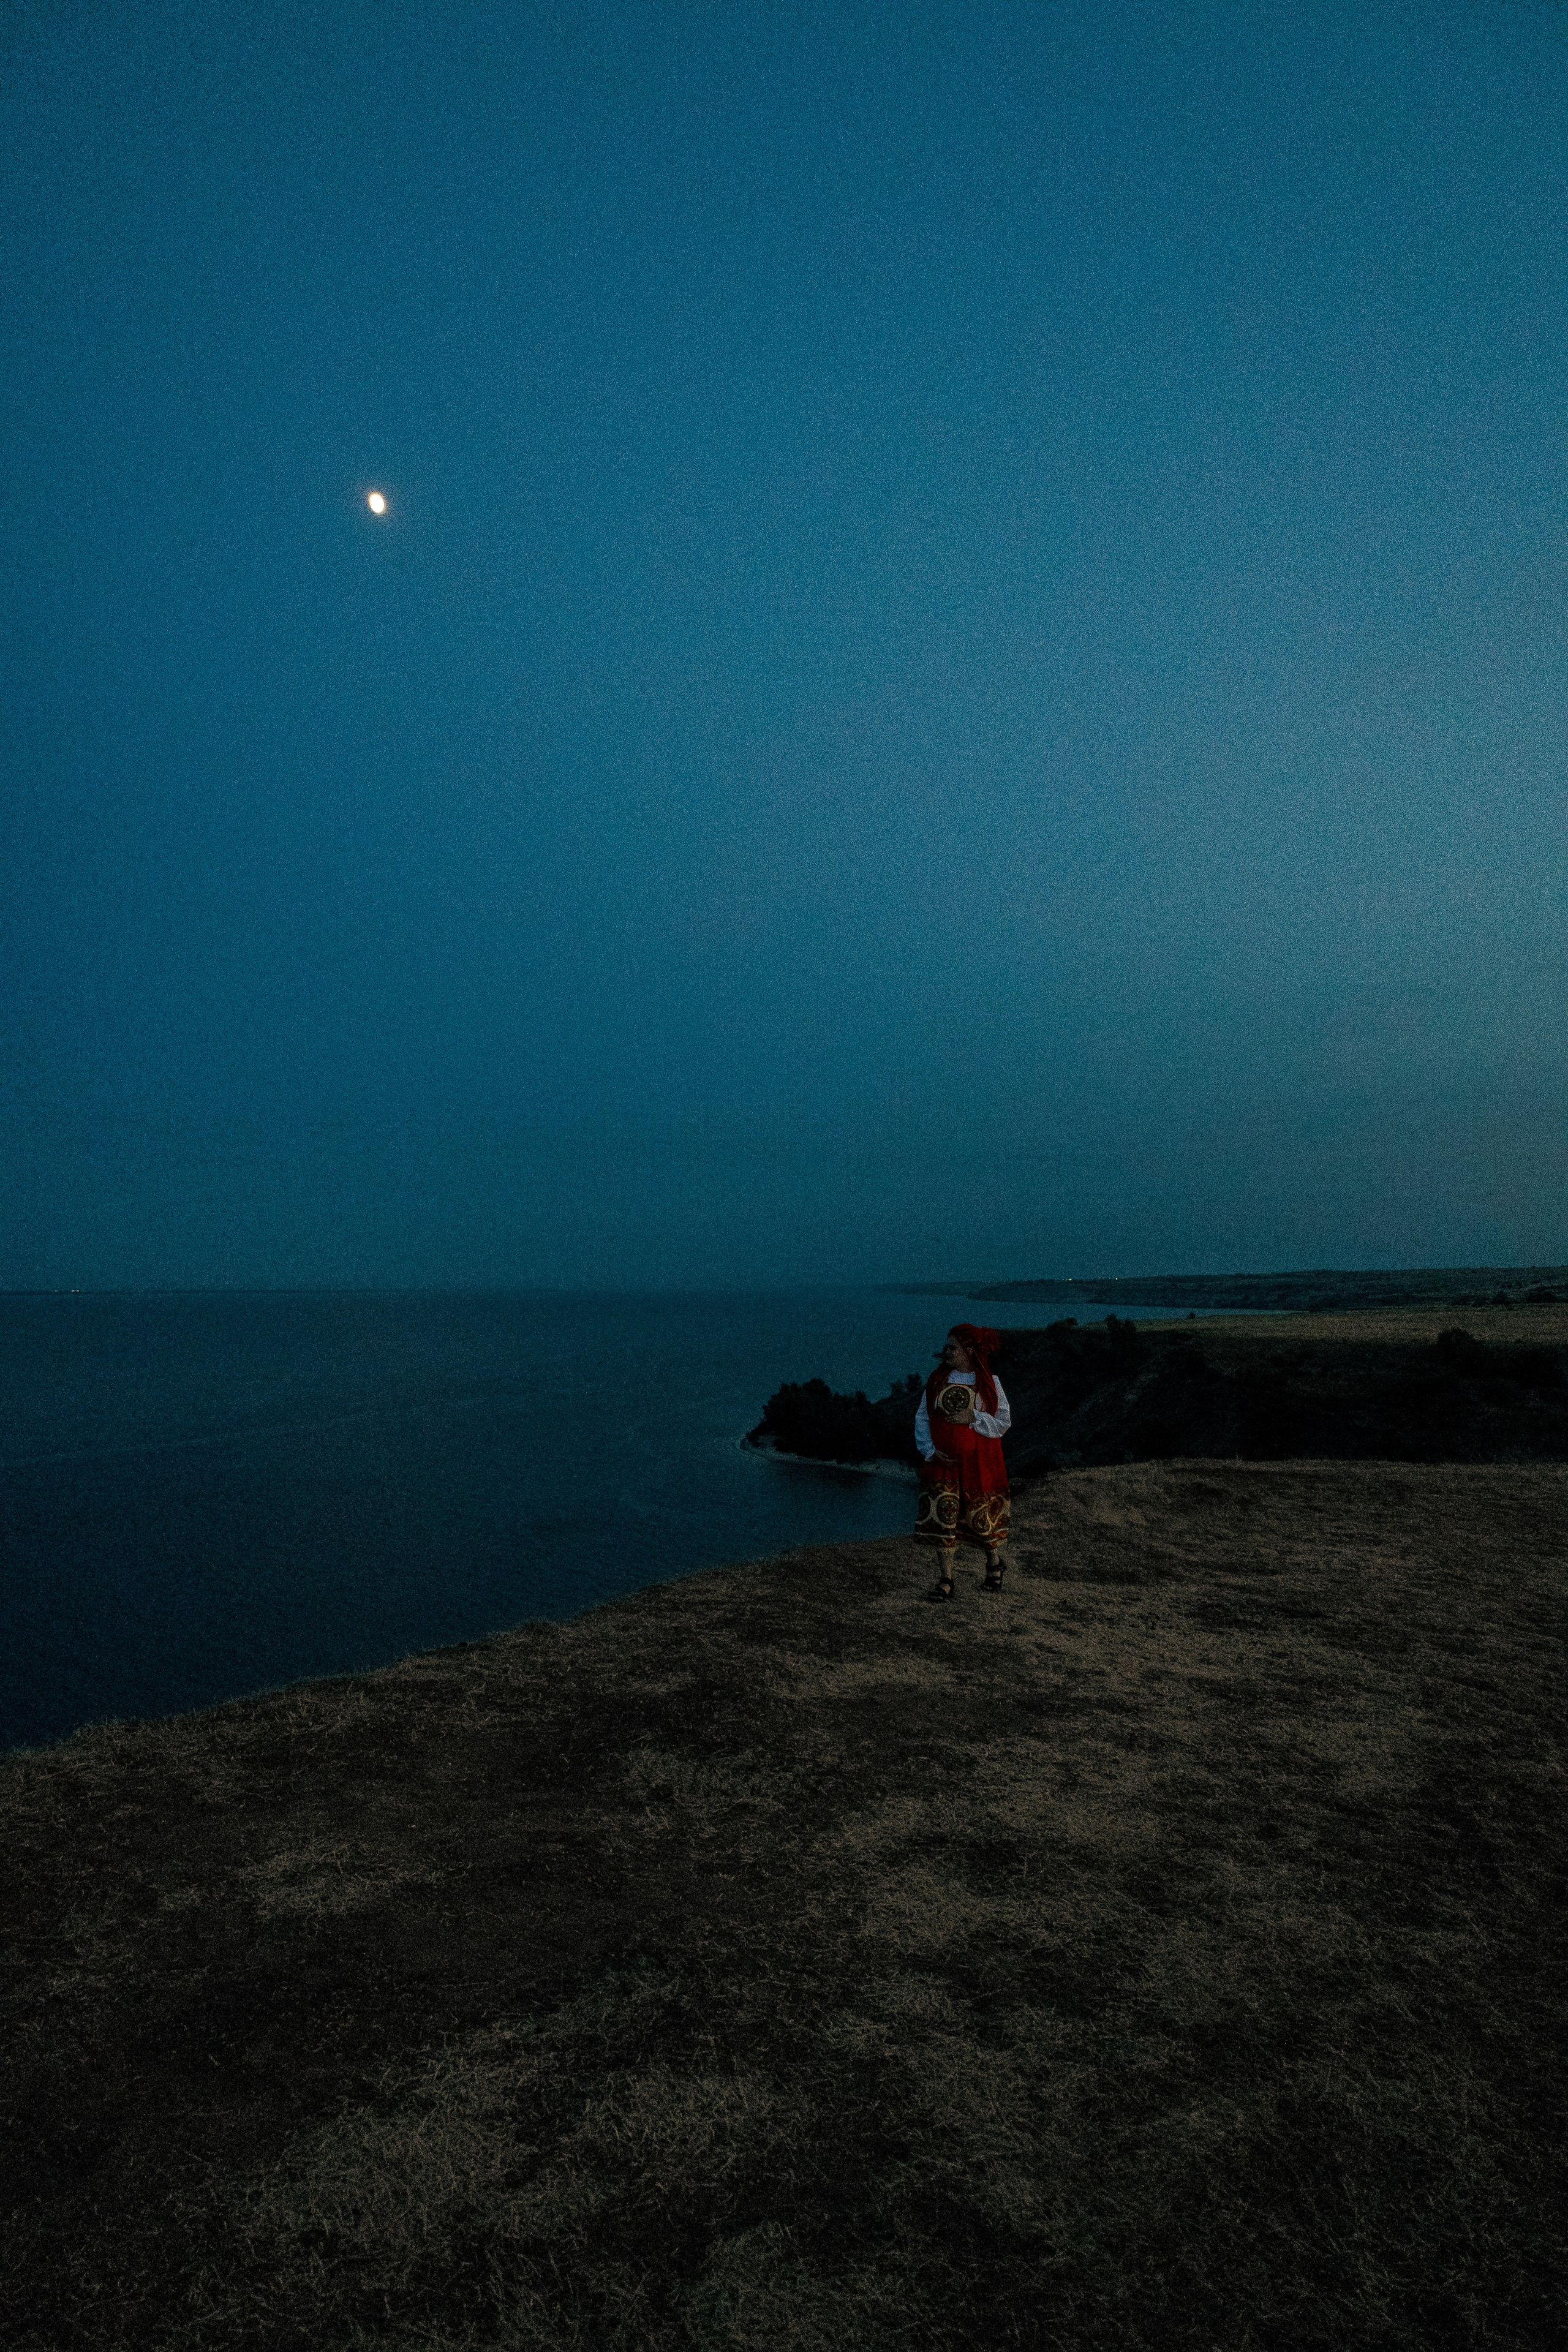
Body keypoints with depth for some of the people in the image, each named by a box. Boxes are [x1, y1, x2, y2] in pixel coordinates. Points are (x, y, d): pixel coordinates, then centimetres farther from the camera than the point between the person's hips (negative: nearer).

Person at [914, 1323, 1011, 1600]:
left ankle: (994, 1562, 37)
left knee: (984, 1515, 8)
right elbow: (922, 1417, 5)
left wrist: (974, 1417, -19)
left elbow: (1004, 1421, -4)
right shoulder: (938, 1379, 2)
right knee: (943, 1517, -4)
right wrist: (930, 1450, -8)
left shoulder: (989, 1382, -3)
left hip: (980, 1462, -1)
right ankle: (945, 1580, 6)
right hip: (943, 1461, 2)